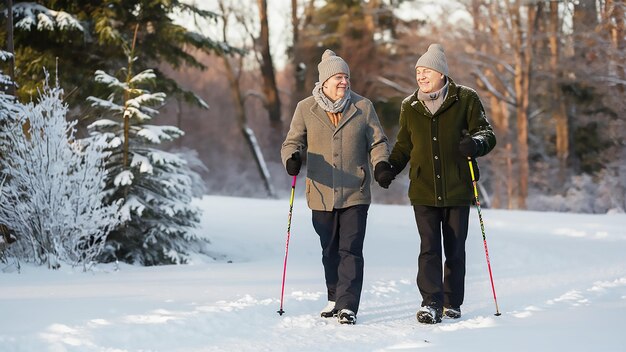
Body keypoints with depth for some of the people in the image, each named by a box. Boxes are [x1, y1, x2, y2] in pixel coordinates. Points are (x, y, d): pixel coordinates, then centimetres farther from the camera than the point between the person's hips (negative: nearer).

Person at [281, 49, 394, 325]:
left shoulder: (363, 107, 3)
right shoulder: (306, 109, 3)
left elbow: (377, 142, 6)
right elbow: (293, 141, 5)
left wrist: (381, 164, -14)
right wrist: (292, 158, -17)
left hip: (355, 194, -1)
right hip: (321, 195, 2)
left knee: (350, 250, -9)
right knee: (330, 251, 12)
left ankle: (348, 306, -8)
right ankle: (335, 298, 29)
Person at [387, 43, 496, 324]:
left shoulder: (465, 99, 0)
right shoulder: (409, 106, 11)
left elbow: (486, 133, -1)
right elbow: (403, 146, 20)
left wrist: (476, 143, -23)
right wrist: (389, 167, 3)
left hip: (457, 190, -1)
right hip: (423, 192, 1)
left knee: (455, 250, 7)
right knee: (429, 248, -9)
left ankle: (452, 303, 21)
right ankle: (431, 303, -10)